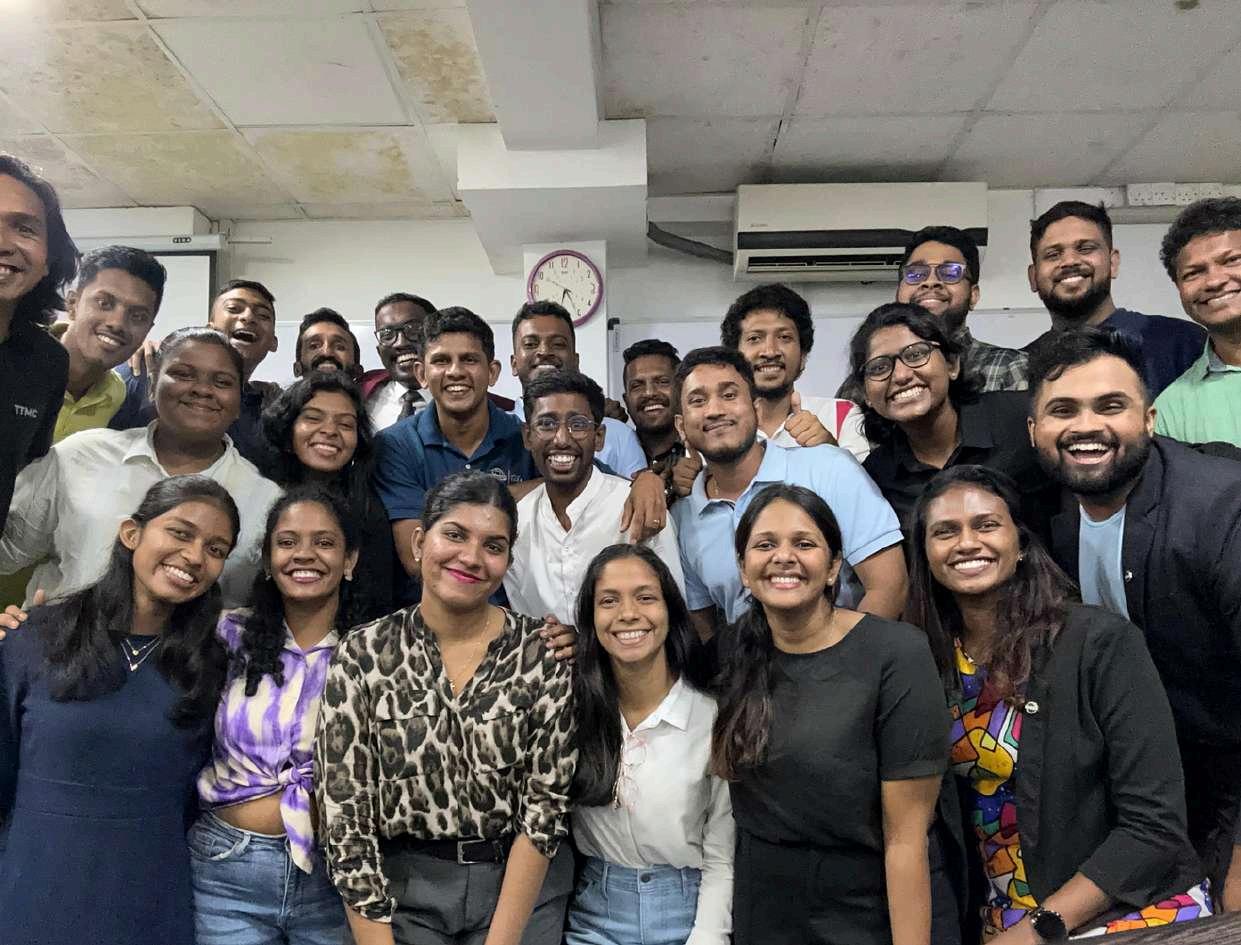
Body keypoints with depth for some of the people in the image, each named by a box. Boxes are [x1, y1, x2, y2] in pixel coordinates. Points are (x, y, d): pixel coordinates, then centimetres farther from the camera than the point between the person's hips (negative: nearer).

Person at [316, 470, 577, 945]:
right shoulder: (361, 655, -9)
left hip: (524, 886, 0)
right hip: (400, 887, 0)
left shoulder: (542, 652, -11)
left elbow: (545, 803, -10)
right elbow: (343, 811, -8)